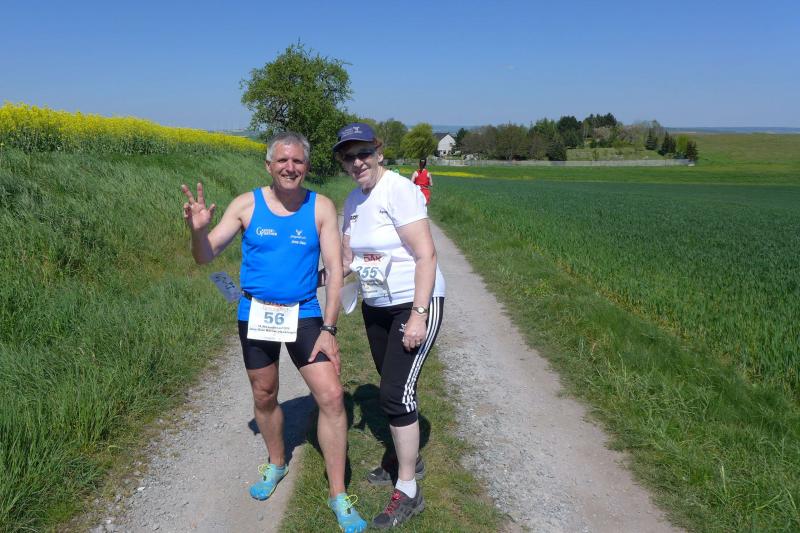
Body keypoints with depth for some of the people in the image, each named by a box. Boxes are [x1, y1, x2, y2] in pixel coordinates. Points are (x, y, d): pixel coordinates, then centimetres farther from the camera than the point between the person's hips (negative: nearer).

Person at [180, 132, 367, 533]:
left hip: (304, 316, -1)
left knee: (331, 397, -9)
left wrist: (328, 329, -14)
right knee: (264, 397, 16)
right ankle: (276, 465, 45)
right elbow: (205, 257, -5)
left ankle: (338, 495, 8)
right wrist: (197, 228, -28)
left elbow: (335, 270, -8)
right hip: (255, 315, 2)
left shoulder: (321, 207, -6)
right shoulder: (246, 205, -5)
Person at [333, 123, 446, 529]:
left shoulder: (400, 191, -18)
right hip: (375, 307, 8)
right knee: (392, 388, 17)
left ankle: (408, 493, 6)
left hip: (415, 305, -7)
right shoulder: (353, 201, 5)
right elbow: (346, 258, 10)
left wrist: (418, 315, -25)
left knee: (396, 392, -9)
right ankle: (409, 459, 39)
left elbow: (426, 255, -22)